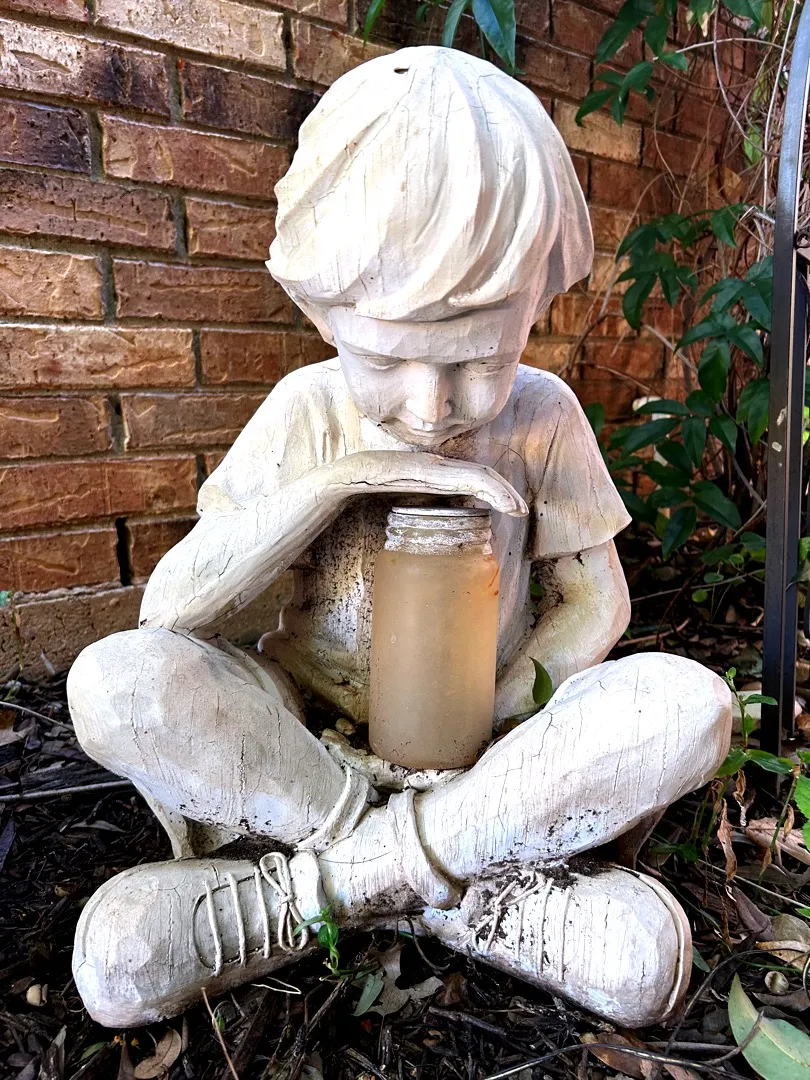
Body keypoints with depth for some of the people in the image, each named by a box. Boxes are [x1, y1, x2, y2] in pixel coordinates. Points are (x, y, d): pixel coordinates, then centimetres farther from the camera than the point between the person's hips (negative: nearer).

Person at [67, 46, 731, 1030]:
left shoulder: (542, 414, -6)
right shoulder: (309, 411, -8)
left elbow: (595, 597, -1)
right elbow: (168, 609, -13)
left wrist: (492, 722, -18)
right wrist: (335, 477, -26)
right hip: (311, 736, 0)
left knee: (689, 702, -25)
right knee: (113, 679, -26)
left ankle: (320, 879, -20)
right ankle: (474, 882, -20)